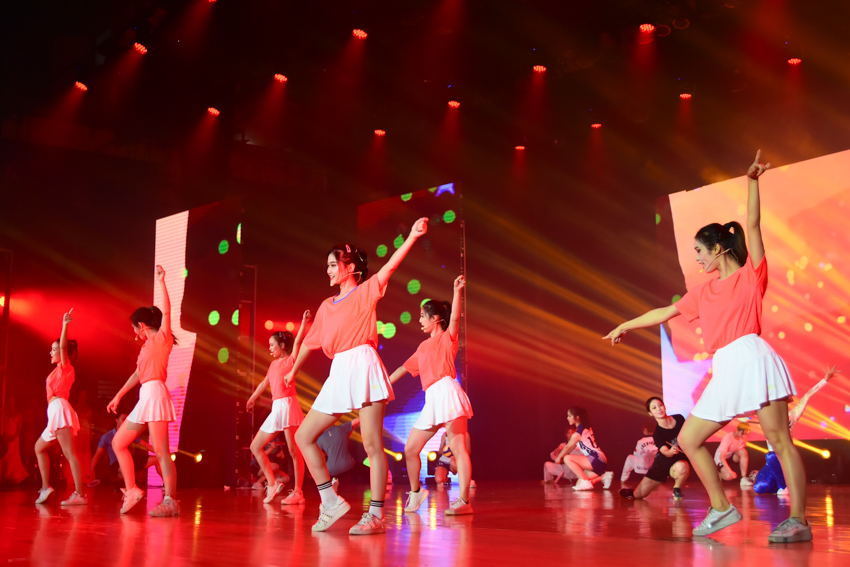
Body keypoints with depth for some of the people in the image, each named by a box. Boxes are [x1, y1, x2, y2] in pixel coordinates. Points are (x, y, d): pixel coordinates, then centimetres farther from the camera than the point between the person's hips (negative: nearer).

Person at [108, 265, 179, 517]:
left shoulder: (162, 338, 0)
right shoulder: (147, 346, 24)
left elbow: (166, 310, -11)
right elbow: (137, 373, 31)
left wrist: (160, 281, -8)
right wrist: (118, 396, 32)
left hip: (155, 393, -9)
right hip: (145, 398, 9)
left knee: (161, 451, -13)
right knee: (118, 443, 10)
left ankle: (171, 501, -14)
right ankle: (131, 490, 12)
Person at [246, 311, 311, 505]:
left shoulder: (290, 360, 1)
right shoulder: (274, 364, 19)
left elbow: (297, 341, -16)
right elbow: (265, 382, 33)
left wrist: (304, 323, -27)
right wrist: (252, 398, 45)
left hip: (288, 405, -8)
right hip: (276, 409, 8)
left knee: (294, 451, -8)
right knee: (255, 447, 6)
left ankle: (297, 492, -6)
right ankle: (272, 484, 11)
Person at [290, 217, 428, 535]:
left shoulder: (366, 291, 4)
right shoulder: (326, 306, 21)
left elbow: (391, 265, -10)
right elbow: (310, 342, 32)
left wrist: (413, 236, -23)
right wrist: (293, 371, 42)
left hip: (363, 367, -7)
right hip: (339, 375, 7)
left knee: (372, 444, -8)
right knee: (303, 436, 3)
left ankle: (376, 515, -3)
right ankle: (331, 502, 8)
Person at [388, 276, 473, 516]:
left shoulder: (447, 337, 6)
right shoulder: (423, 346, 26)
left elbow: (454, 317, -13)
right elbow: (405, 367, 34)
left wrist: (457, 291, -24)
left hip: (447, 392, -8)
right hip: (432, 401, 8)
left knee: (457, 447, -13)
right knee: (410, 449, 8)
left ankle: (464, 501, -16)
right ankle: (416, 491, 28)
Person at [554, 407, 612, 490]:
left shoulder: (578, 433, -11)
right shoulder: (586, 429, 16)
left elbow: (568, 447, 2)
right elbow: (573, 446, 25)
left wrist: (559, 457, 18)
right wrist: (560, 455, 30)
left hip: (596, 460, -10)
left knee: (567, 459, -16)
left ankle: (585, 482, -16)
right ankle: (603, 476, 8)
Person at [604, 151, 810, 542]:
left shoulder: (751, 274, 7)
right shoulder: (703, 293, 22)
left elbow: (753, 226, -3)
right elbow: (665, 312, 31)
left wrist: (752, 181, -11)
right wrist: (627, 326, 37)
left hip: (751, 359, -7)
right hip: (724, 372, 7)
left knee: (779, 440, -12)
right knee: (688, 440, 5)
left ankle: (798, 520, -11)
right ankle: (721, 509, 12)